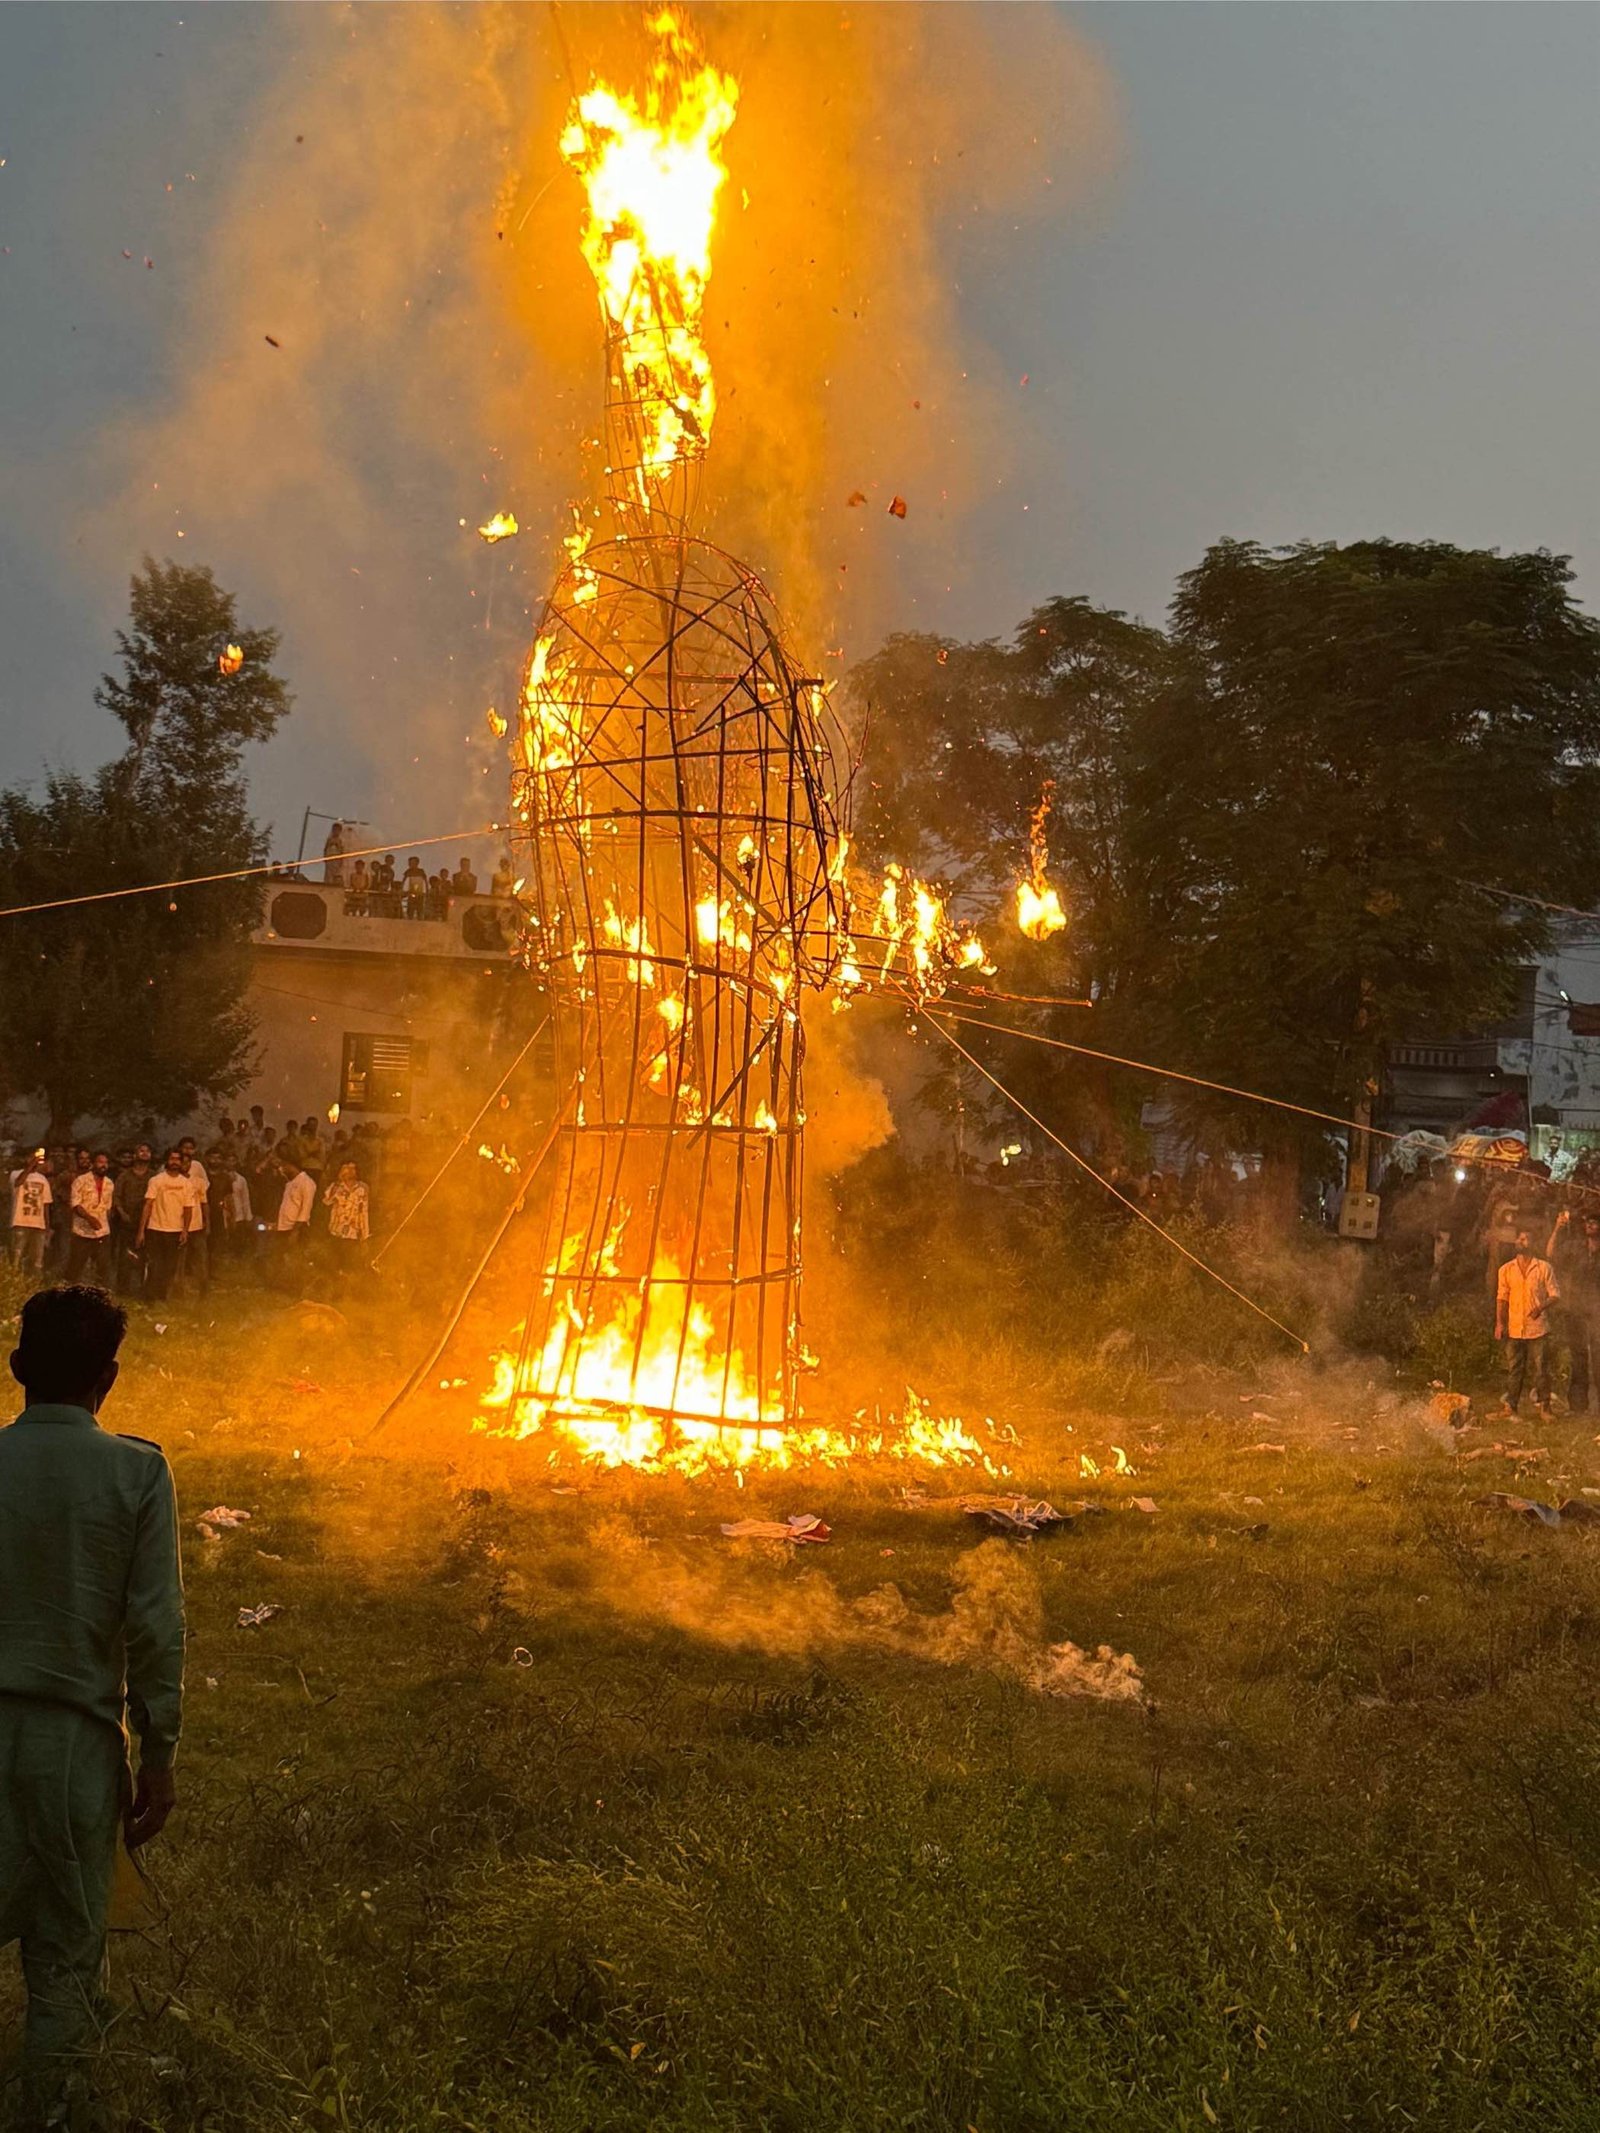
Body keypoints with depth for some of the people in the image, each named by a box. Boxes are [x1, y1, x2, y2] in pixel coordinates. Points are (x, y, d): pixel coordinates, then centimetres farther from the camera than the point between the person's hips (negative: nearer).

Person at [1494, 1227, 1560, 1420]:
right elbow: (1502, 1298, 12)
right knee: (1514, 1369, 5)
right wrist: (1499, 1323, 3)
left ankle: (1544, 1406, 4)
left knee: (1541, 1369, -2)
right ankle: (1511, 1407, 10)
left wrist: (1541, 1307, -16)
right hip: (1515, 1328, 2)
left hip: (1538, 1327, -2)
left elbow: (1554, 1294, 2)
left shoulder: (1544, 1267, 2)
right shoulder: (1506, 1270, 10)